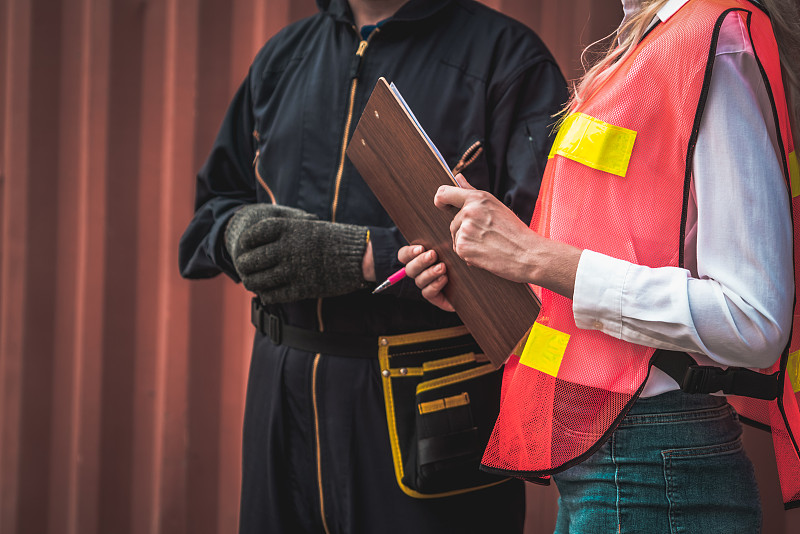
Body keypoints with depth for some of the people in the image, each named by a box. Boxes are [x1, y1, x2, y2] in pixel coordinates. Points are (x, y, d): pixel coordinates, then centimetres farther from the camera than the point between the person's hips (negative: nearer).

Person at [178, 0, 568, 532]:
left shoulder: (507, 56, -6)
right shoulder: (283, 56, 15)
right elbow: (213, 202, 24)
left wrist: (363, 257, -21)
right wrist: (240, 230, -2)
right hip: (284, 395, 6)